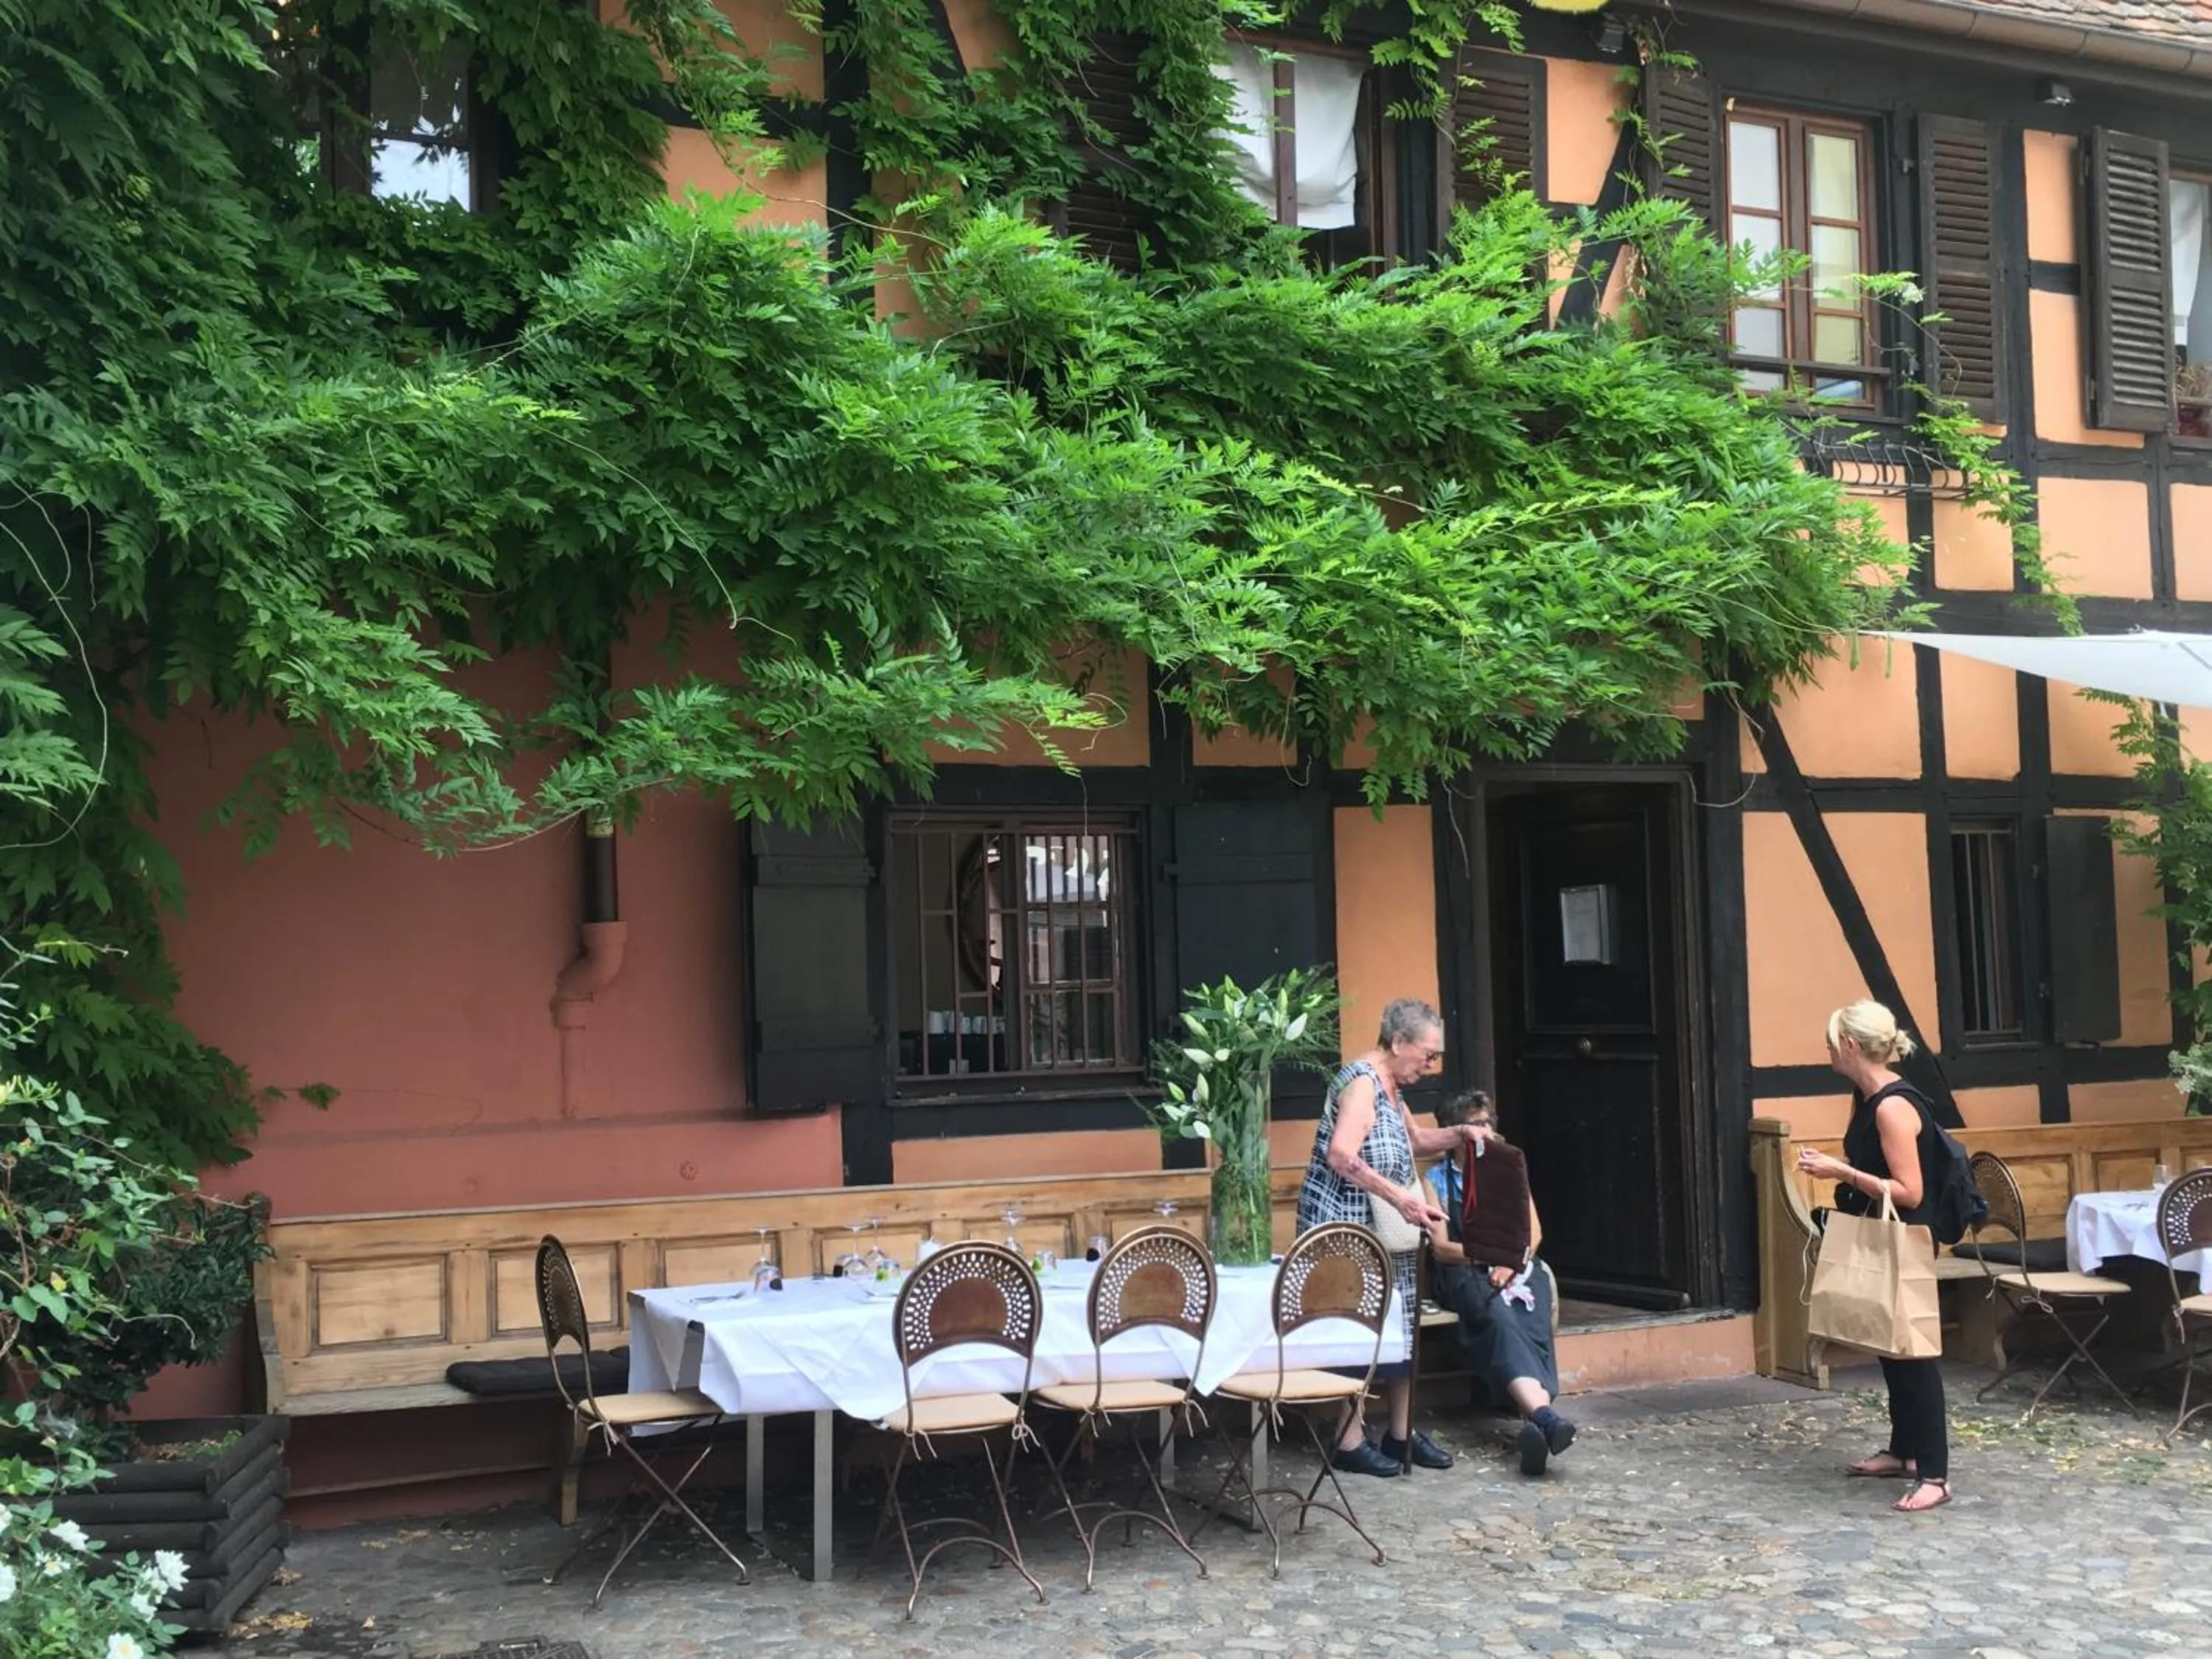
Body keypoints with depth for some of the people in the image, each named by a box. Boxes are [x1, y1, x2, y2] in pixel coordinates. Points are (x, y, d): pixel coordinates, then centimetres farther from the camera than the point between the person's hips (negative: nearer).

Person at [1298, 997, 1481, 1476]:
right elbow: (1341, 1155, -31)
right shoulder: (1362, 1081, -18)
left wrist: (1459, 1135, 12)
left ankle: (1402, 1433, 21)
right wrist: (1401, 1197, -34)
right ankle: (1351, 1442, 4)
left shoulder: (1389, 1086, 13)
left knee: (1398, 1325, 12)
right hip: (1344, 1226, -10)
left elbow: (1413, 1140, 29)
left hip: (1379, 1230, 10)